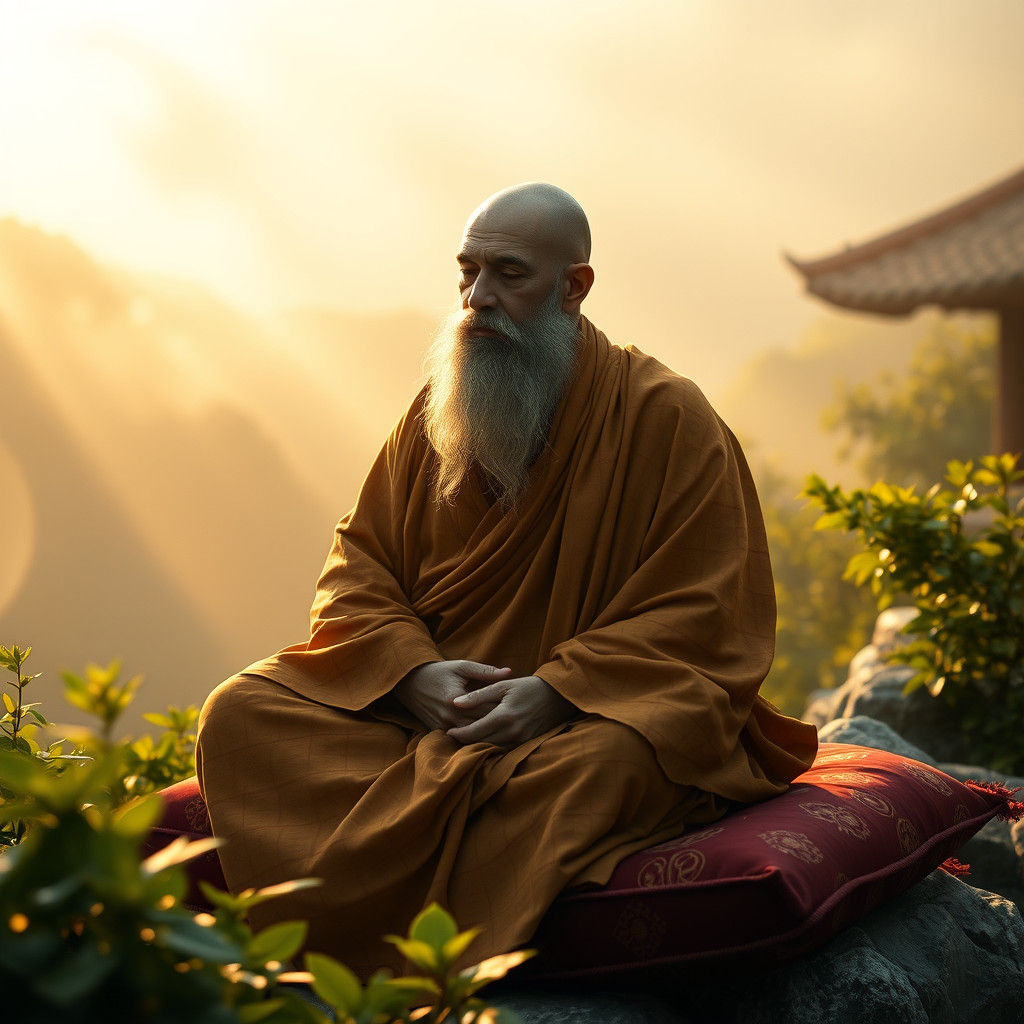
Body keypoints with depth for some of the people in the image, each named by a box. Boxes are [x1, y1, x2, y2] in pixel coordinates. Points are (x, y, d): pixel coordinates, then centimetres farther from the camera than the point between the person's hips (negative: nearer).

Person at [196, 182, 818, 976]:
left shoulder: (669, 420, -4)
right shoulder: (436, 410, 10)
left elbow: (703, 616, -8)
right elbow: (359, 565, 11)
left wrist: (555, 691, -22)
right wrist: (415, 672, -11)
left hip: (597, 711, -4)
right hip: (423, 703, 4)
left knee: (601, 765, -40)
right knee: (241, 715, -16)